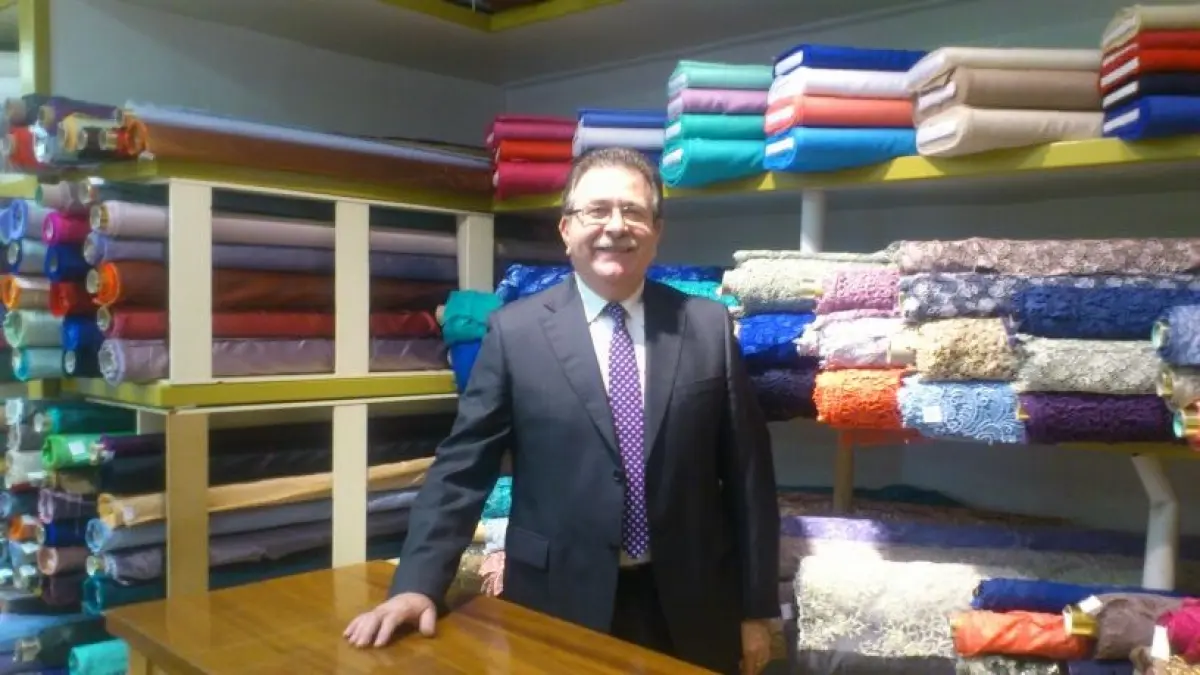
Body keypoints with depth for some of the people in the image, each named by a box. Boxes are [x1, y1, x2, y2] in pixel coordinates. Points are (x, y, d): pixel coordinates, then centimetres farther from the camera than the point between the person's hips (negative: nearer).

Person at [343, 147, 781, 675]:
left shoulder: (709, 326, -1)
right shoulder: (515, 331, -4)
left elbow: (748, 472, 2)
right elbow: (463, 467, -2)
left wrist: (756, 608, 3)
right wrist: (417, 585, -11)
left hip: (692, 608, 2)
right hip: (560, 605, -1)